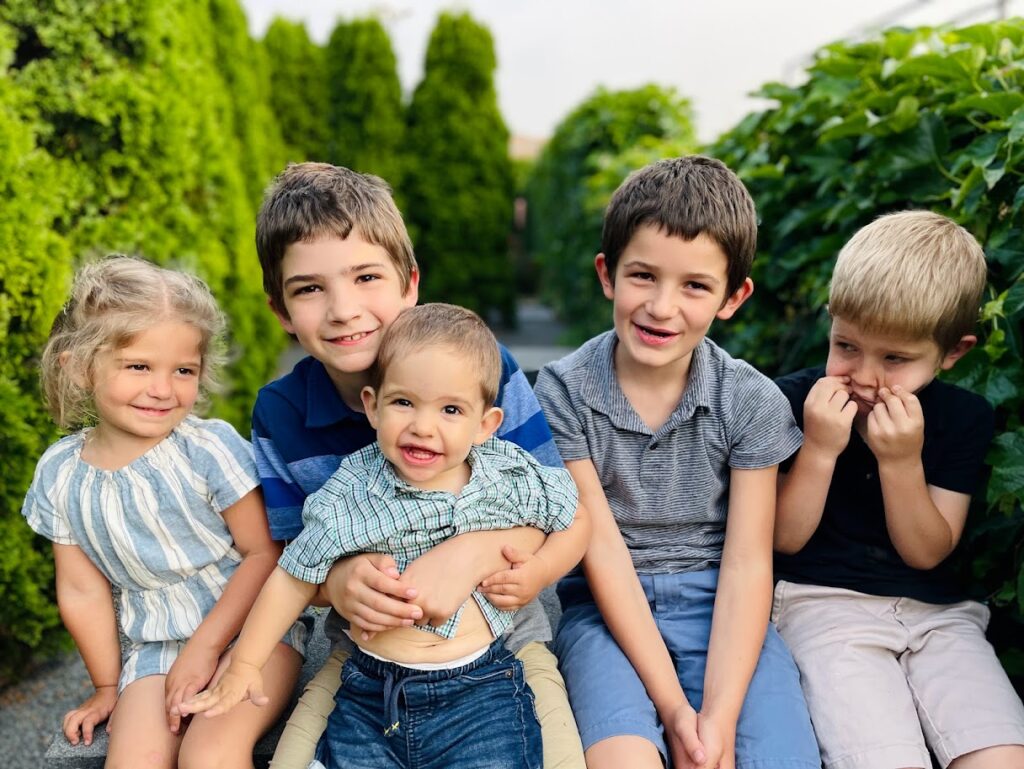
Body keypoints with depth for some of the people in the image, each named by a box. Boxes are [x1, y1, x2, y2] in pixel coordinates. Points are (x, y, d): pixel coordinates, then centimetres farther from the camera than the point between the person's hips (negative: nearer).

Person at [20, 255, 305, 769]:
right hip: (154, 646, 4)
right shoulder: (60, 474, -2)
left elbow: (263, 553, -12)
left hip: (252, 624, -3)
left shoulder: (210, 448, -15)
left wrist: (205, 647, -13)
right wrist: (107, 685, 13)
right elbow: (82, 591, 7)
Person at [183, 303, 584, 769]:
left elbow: (575, 523, 10)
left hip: (479, 691, -1)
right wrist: (244, 665, 6)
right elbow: (294, 578, 4)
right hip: (370, 695, 1)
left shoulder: (512, 479, -5)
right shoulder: (350, 495, -5)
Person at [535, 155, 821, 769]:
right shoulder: (564, 390, -7)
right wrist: (672, 705, -15)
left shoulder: (753, 401, -4)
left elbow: (747, 563, -6)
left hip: (717, 607, 2)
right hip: (608, 605, -1)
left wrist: (720, 717, -18)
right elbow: (602, 547, -10)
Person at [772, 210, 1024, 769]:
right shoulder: (794, 401, -6)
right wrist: (819, 450, -19)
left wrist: (900, 462, -17)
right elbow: (785, 537, -5)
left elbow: (926, 553, -2)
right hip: (824, 599, -3)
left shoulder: (964, 418, 2)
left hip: (935, 610, 3)